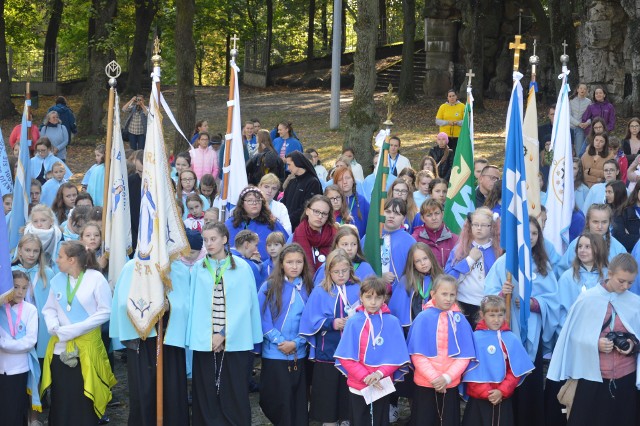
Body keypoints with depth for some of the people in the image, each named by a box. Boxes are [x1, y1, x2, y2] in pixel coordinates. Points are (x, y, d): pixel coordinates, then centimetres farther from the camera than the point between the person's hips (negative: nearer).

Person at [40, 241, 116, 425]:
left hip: (87, 347, -4)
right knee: (60, 399, 7)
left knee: (84, 401, 3)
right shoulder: (57, 279, 5)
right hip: (60, 347, 4)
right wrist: (54, 327, -11)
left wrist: (73, 330, -14)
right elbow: (49, 309, 11)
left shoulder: (96, 278, -9)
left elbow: (105, 312, -10)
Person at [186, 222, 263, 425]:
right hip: (205, 342, 1)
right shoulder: (197, 269, 5)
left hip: (235, 341, -1)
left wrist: (224, 334, -9)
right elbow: (194, 305, 4)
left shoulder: (242, 268, 0)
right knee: (207, 395, 3)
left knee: (234, 394, 1)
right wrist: (211, 337, -5)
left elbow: (244, 305, -3)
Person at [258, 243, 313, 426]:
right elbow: (263, 318, -7)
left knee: (299, 400, 7)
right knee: (278, 400, 1)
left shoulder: (308, 289, 6)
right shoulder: (269, 286, -1)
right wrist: (280, 341, -15)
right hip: (274, 354, -2)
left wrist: (296, 343, -12)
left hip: (299, 354, 2)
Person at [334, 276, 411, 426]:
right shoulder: (353, 322, -5)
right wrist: (365, 376, -17)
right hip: (357, 385, 0)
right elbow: (345, 357, -7)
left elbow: (397, 356, -4)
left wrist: (380, 373, -18)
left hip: (383, 385, 0)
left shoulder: (392, 322, -4)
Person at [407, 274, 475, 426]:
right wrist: (434, 378, -15)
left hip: (451, 385, 2)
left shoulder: (460, 320, -1)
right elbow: (417, 354, -9)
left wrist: (447, 377, -14)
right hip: (425, 384, -2)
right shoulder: (423, 318, -7)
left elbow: (464, 356, -3)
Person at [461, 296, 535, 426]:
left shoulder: (511, 339, 2)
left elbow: (515, 370, 0)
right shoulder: (475, 338, -6)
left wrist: (502, 391, -12)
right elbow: (471, 371, -8)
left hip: (504, 398, 2)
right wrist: (486, 392, -13)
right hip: (479, 399, -2)